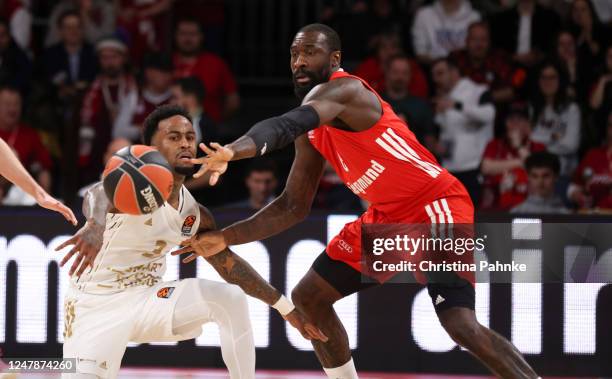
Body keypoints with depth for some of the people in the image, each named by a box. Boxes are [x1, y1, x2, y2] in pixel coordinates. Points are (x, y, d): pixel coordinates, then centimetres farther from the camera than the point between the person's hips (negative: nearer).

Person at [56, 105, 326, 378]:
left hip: (146, 298, 6)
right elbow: (100, 195, -45)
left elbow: (229, 263, 14)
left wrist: (287, 309, 13)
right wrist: (95, 226, -70)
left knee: (230, 299, -13)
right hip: (95, 306, -6)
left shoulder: (195, 216, 1)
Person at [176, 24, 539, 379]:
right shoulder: (314, 135, 10)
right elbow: (293, 206, 15)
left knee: (463, 326, -25)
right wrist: (227, 237, 6)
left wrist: (233, 151, -57)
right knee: (308, 298, 11)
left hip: (436, 207, -10)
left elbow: (285, 125, -40)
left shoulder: (341, 89, -19)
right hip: (386, 217, 10)